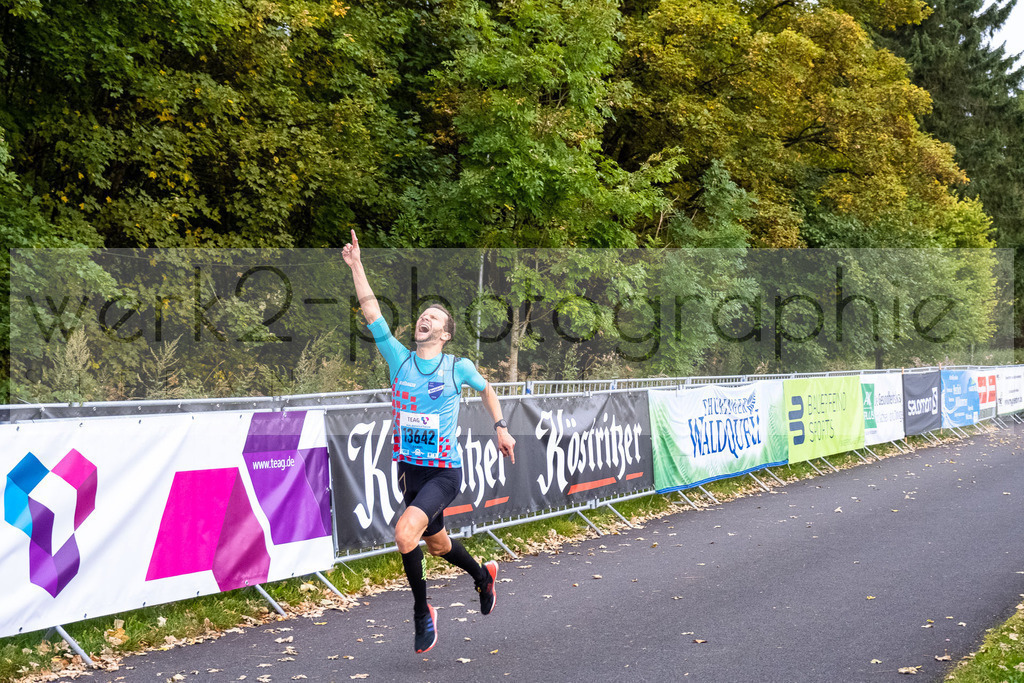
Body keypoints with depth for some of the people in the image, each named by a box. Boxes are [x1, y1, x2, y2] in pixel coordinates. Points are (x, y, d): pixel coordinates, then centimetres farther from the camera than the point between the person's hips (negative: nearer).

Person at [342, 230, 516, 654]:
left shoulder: (459, 367, -4)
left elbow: (486, 390, 17)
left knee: (406, 534, -25)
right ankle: (483, 575, 49)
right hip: (409, 468, 4)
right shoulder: (399, 359, 1)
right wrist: (356, 266, -9)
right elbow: (371, 312, -4)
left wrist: (501, 427, 12)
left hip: (444, 471, -4)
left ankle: (422, 611, -5)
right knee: (437, 544, 19)